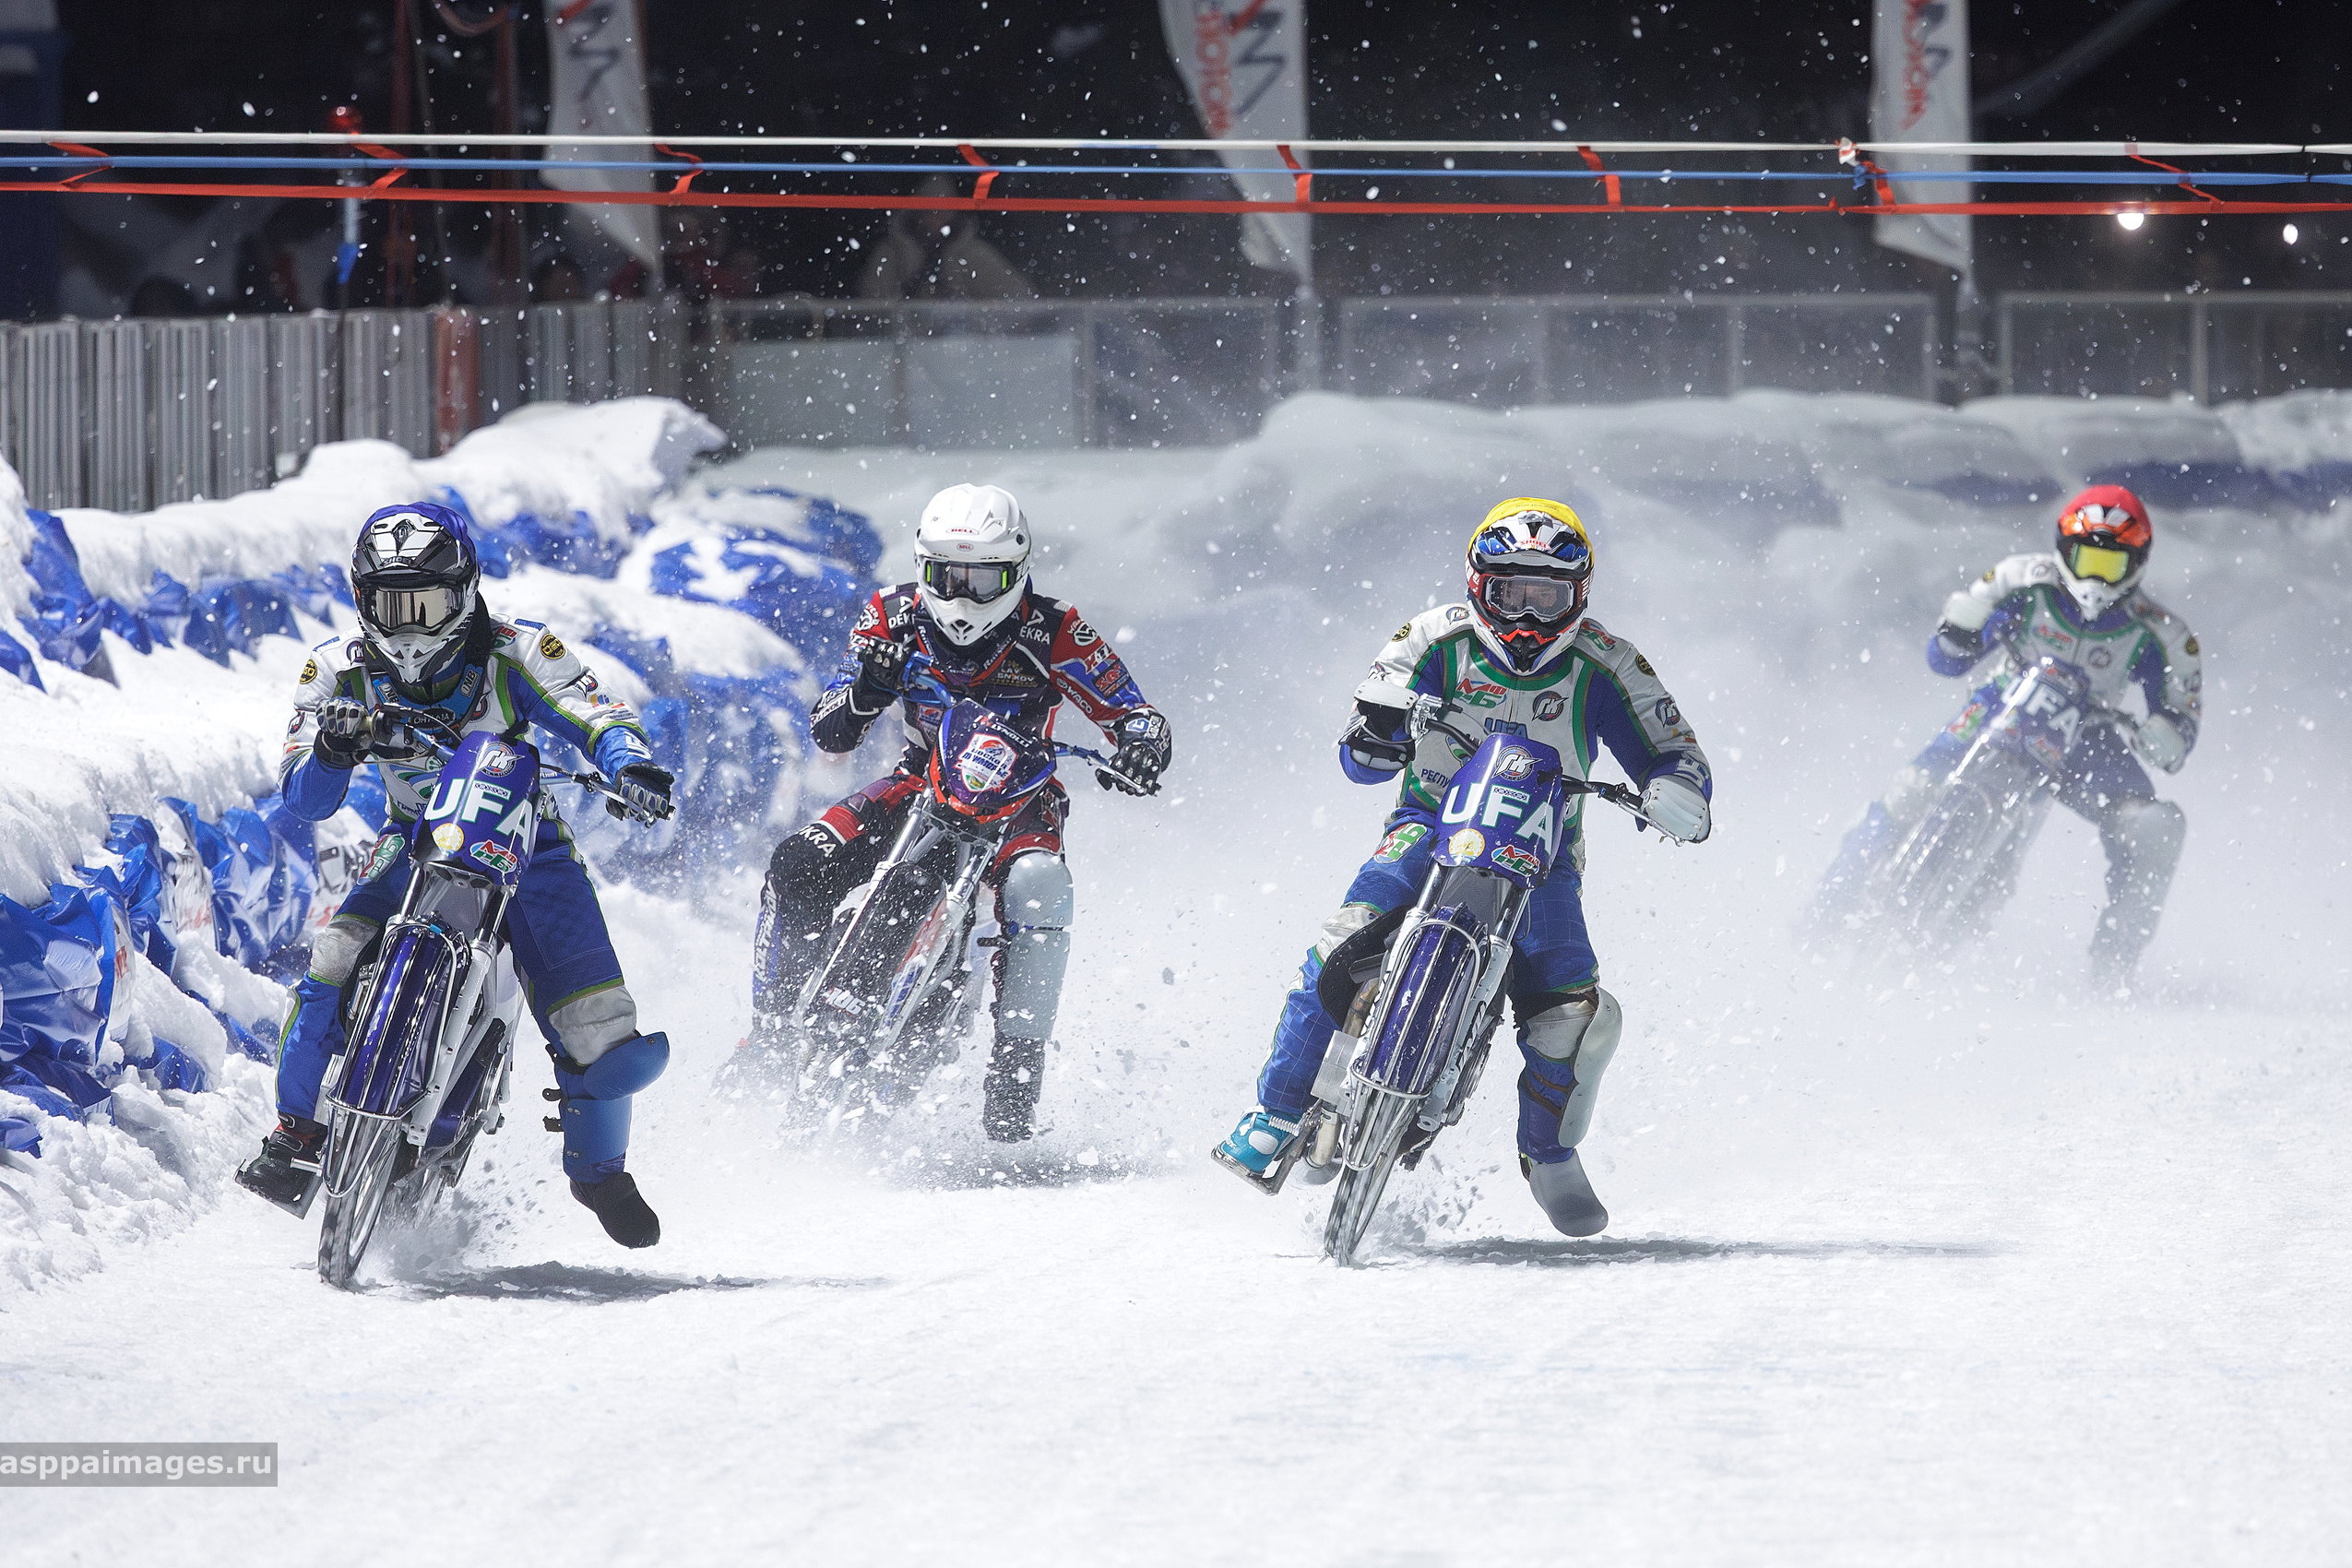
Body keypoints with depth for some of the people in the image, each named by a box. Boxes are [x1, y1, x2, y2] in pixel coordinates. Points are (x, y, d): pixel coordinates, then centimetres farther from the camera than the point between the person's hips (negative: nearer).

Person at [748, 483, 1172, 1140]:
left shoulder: (1053, 633, -15)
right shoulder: (894, 619, -8)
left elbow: (1136, 716, -13)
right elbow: (827, 733, -10)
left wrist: (1140, 752, -38)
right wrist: (867, 689, -34)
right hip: (923, 780, 3)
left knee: (1037, 889, -37)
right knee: (799, 864, -20)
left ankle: (1018, 1062, -29)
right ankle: (770, 1031, -10)